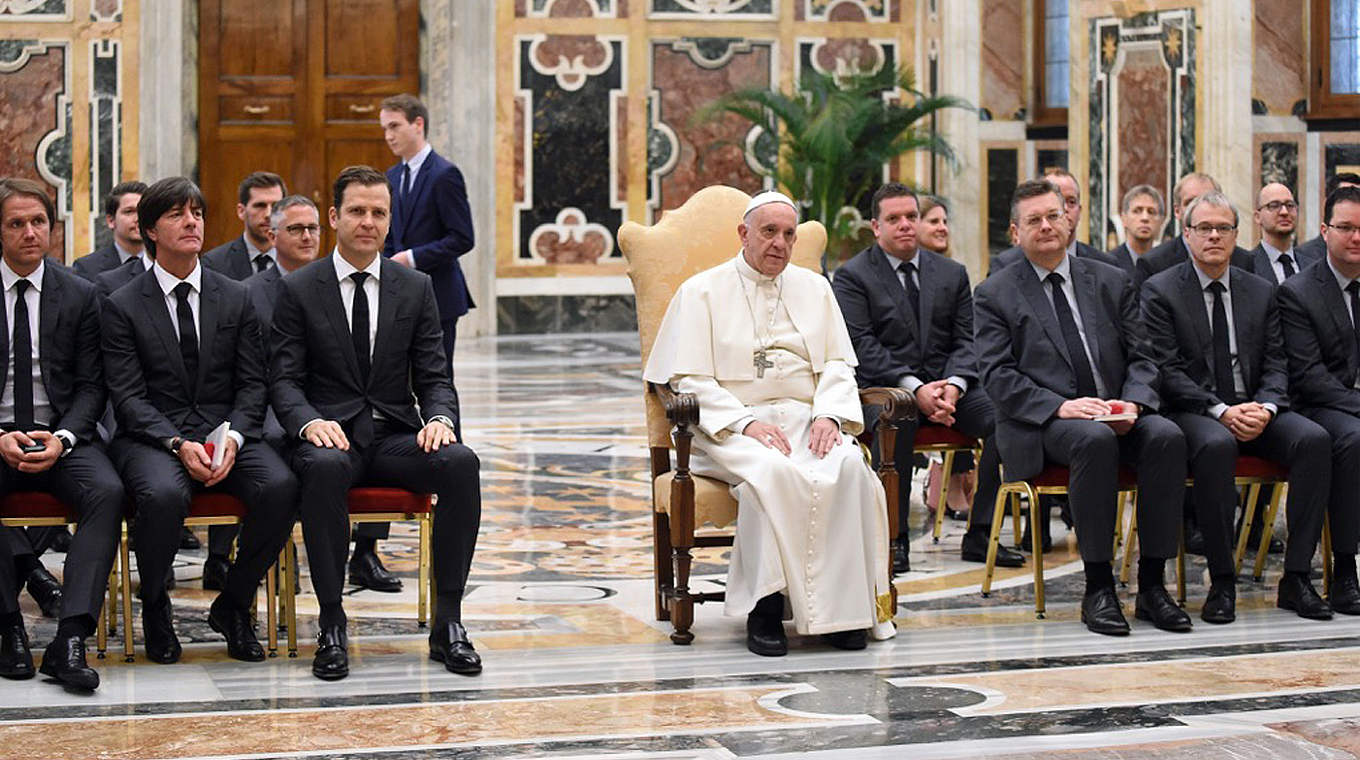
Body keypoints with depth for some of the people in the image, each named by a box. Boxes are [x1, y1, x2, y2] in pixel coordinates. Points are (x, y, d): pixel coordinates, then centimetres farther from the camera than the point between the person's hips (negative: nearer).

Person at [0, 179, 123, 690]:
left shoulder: (79, 295, 6)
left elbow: (90, 385, 4)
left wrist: (62, 438, -15)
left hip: (62, 437, 1)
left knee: (108, 492, -29)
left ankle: (69, 640, -34)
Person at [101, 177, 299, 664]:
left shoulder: (235, 299, 10)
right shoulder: (122, 306, 2)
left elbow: (252, 384, 7)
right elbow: (128, 396, -5)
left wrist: (233, 438, -13)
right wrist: (178, 444, -20)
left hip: (226, 432, 3)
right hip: (151, 437, -3)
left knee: (281, 487, -27)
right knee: (164, 495, -37)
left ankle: (233, 606, -5)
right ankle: (154, 611, -8)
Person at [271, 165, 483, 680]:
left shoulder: (416, 289, 11)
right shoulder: (298, 290, 4)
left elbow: (434, 377, 8)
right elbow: (284, 380, -1)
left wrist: (440, 418, -15)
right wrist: (310, 423, -23)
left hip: (396, 435, 3)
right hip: (330, 435, -2)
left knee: (460, 462, -29)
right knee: (325, 467, -39)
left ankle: (448, 622, -23)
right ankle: (332, 626, -30)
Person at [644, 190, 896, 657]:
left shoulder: (813, 288, 20)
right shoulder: (703, 292, 7)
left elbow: (838, 365, 14)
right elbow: (689, 381, -2)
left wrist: (829, 415, -8)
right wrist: (746, 424, -16)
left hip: (806, 418, 3)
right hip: (732, 426, -3)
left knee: (849, 467, -30)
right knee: (773, 473, -37)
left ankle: (843, 606, -27)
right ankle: (767, 605, -30)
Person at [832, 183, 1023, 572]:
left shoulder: (952, 273, 17)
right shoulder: (853, 276, 4)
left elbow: (966, 339, 10)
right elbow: (861, 346, -8)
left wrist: (954, 384, -13)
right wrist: (914, 388, -21)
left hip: (946, 384, 4)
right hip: (884, 388, -4)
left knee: (1002, 416, -24)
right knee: (896, 421, -39)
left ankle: (980, 535, -16)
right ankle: (894, 537, -28)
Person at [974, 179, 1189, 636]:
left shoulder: (1111, 282, 17)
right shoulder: (995, 295, 7)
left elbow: (1141, 358, 12)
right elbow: (997, 376, -3)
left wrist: (1133, 402, -10)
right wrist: (1059, 406, -18)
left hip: (1118, 414, 4)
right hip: (1042, 426, -3)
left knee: (1167, 436, -28)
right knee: (1094, 439, -36)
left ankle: (1152, 585, -22)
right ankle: (1098, 589, -29)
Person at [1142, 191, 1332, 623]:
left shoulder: (1261, 292, 15)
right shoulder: (1159, 291, 1)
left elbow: (1275, 364, 9)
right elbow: (1167, 371, -7)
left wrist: (1266, 407, -13)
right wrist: (1221, 411, -19)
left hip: (1255, 412, 4)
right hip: (1193, 411, -4)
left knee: (1314, 439, -25)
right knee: (1216, 445, -38)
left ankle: (1296, 578, -21)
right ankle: (1222, 582, -28)